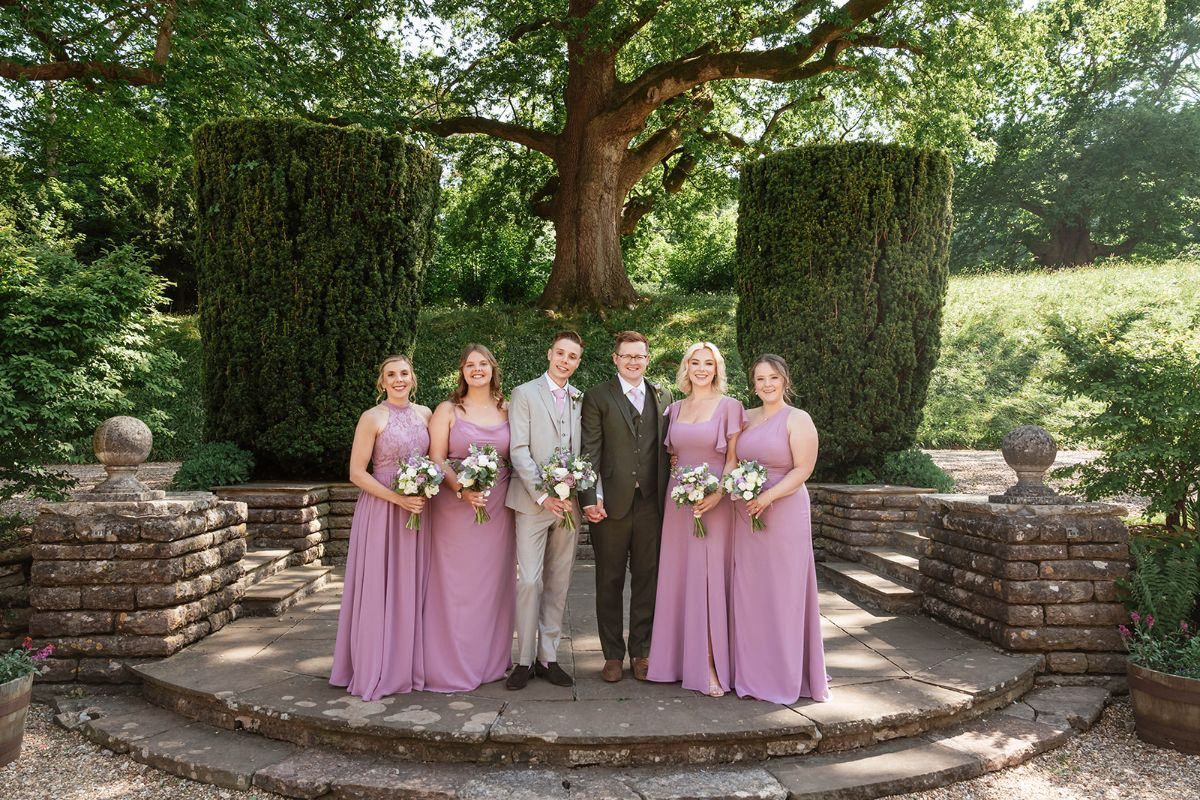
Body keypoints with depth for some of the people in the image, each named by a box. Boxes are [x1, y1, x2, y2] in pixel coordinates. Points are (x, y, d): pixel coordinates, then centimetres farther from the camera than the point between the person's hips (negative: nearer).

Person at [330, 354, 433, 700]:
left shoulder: (424, 414, 9)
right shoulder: (373, 417, -6)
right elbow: (357, 472, -9)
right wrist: (399, 499, -17)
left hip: (419, 510, 5)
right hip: (381, 510, -5)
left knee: (413, 588, 10)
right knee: (378, 590, 1)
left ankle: (408, 664, 24)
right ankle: (376, 669, 14)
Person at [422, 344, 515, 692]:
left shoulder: (507, 411, 9)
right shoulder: (448, 410, 2)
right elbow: (436, 459, -4)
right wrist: (463, 490, -18)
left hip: (498, 508, 3)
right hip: (455, 507, -3)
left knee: (493, 583, 9)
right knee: (455, 584, 0)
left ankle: (490, 661, 24)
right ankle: (453, 666, 13)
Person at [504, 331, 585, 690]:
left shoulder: (581, 399, 12)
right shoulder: (524, 394, 1)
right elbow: (519, 450, -7)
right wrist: (543, 495, -15)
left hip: (568, 502, 4)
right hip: (533, 501, -4)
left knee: (558, 583, 8)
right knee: (529, 580, -6)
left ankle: (548, 657, 17)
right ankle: (525, 659, 7)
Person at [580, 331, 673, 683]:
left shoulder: (664, 396, 11)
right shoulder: (597, 397, 1)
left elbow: (668, 448, 10)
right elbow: (589, 451, -4)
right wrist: (590, 498, -13)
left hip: (652, 503, 3)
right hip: (612, 504, -2)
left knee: (647, 580, 9)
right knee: (610, 581, 7)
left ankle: (640, 651, 23)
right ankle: (613, 655, 20)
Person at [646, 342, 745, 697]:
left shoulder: (729, 407, -1)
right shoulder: (675, 408, 12)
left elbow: (733, 459, -4)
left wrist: (717, 494, -17)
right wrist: (675, 476, 0)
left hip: (715, 500, -4)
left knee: (711, 577, -3)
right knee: (679, 577, 7)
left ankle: (711, 666, 5)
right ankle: (681, 657, 18)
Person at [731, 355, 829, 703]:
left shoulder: (798, 419, -3)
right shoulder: (747, 418, 13)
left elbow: (803, 469, -11)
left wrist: (768, 497, -20)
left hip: (785, 514, -5)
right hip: (745, 516, 5)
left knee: (783, 593, 1)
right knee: (748, 592, 8)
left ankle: (787, 675, 15)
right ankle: (753, 673, 21)